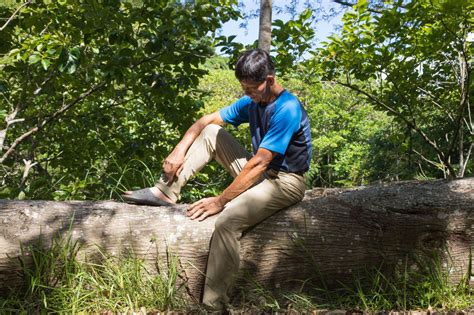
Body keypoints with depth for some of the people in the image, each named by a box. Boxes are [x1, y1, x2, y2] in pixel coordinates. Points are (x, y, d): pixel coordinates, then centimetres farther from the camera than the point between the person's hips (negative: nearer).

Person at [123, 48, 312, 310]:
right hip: (259, 172, 8)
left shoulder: (287, 109, -23)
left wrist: (220, 201, -24)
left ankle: (212, 304, -26)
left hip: (284, 181, -8)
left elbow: (259, 162, -26)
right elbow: (206, 120, 7)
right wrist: (179, 151, -10)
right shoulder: (251, 101, 2)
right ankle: (166, 191, -1)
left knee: (227, 221, -32)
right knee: (212, 132, 3)